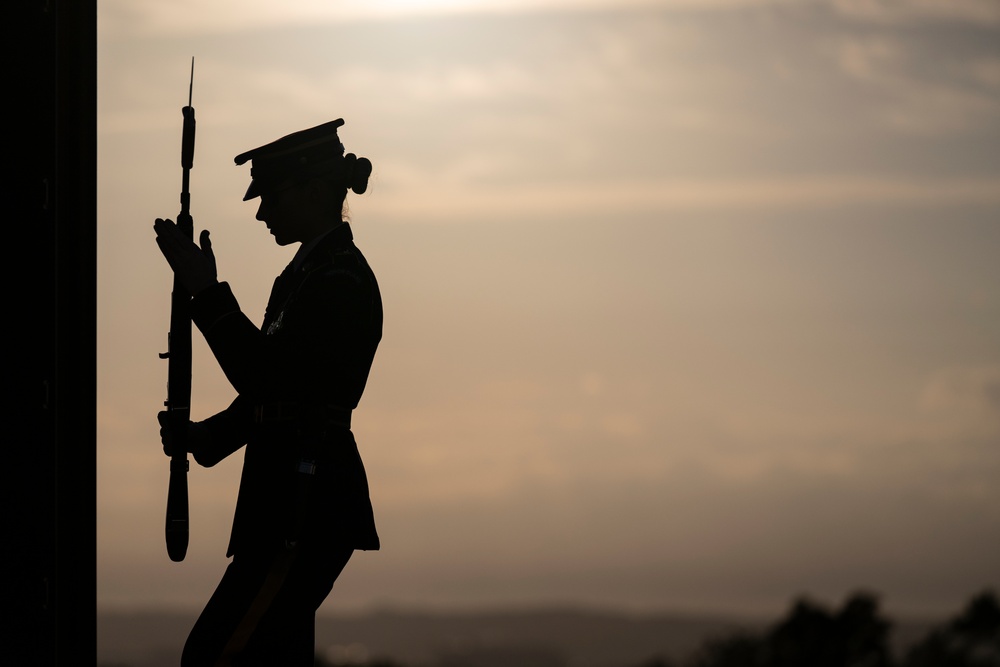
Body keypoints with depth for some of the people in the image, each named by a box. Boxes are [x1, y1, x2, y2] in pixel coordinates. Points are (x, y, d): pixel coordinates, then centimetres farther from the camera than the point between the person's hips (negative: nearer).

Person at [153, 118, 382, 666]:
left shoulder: (341, 279, -13)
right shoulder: (304, 273, 19)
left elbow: (269, 380, -20)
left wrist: (206, 291, -20)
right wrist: (206, 436, 7)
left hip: (307, 506, -10)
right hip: (291, 502, 10)